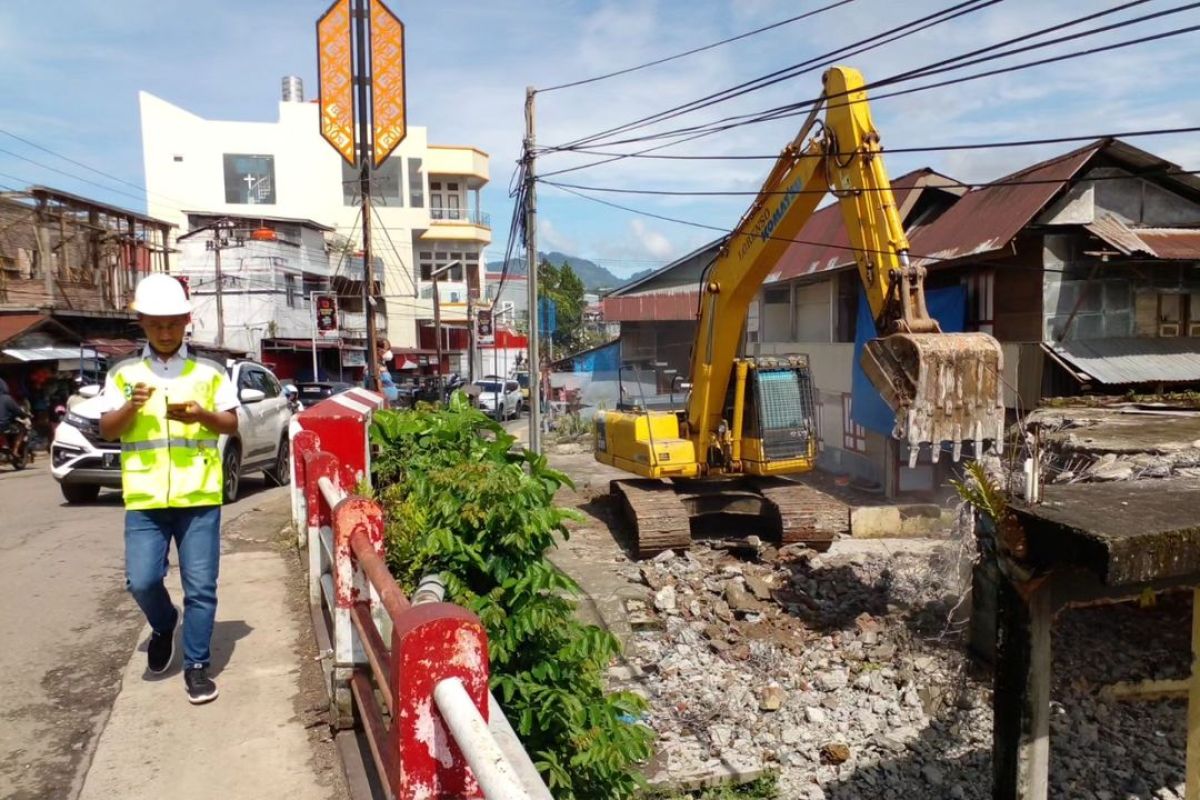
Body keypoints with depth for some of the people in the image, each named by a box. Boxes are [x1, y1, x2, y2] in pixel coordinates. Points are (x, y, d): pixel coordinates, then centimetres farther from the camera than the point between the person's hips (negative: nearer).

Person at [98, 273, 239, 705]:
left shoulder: (210, 372, 6)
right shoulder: (123, 374, 8)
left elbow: (232, 423, 7)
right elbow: (106, 430, 5)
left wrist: (202, 414, -13)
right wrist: (131, 406, -15)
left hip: (199, 497, -1)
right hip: (144, 499, 1)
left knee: (201, 586, 1)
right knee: (141, 580, -4)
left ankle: (196, 665, 15)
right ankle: (164, 626, 29)